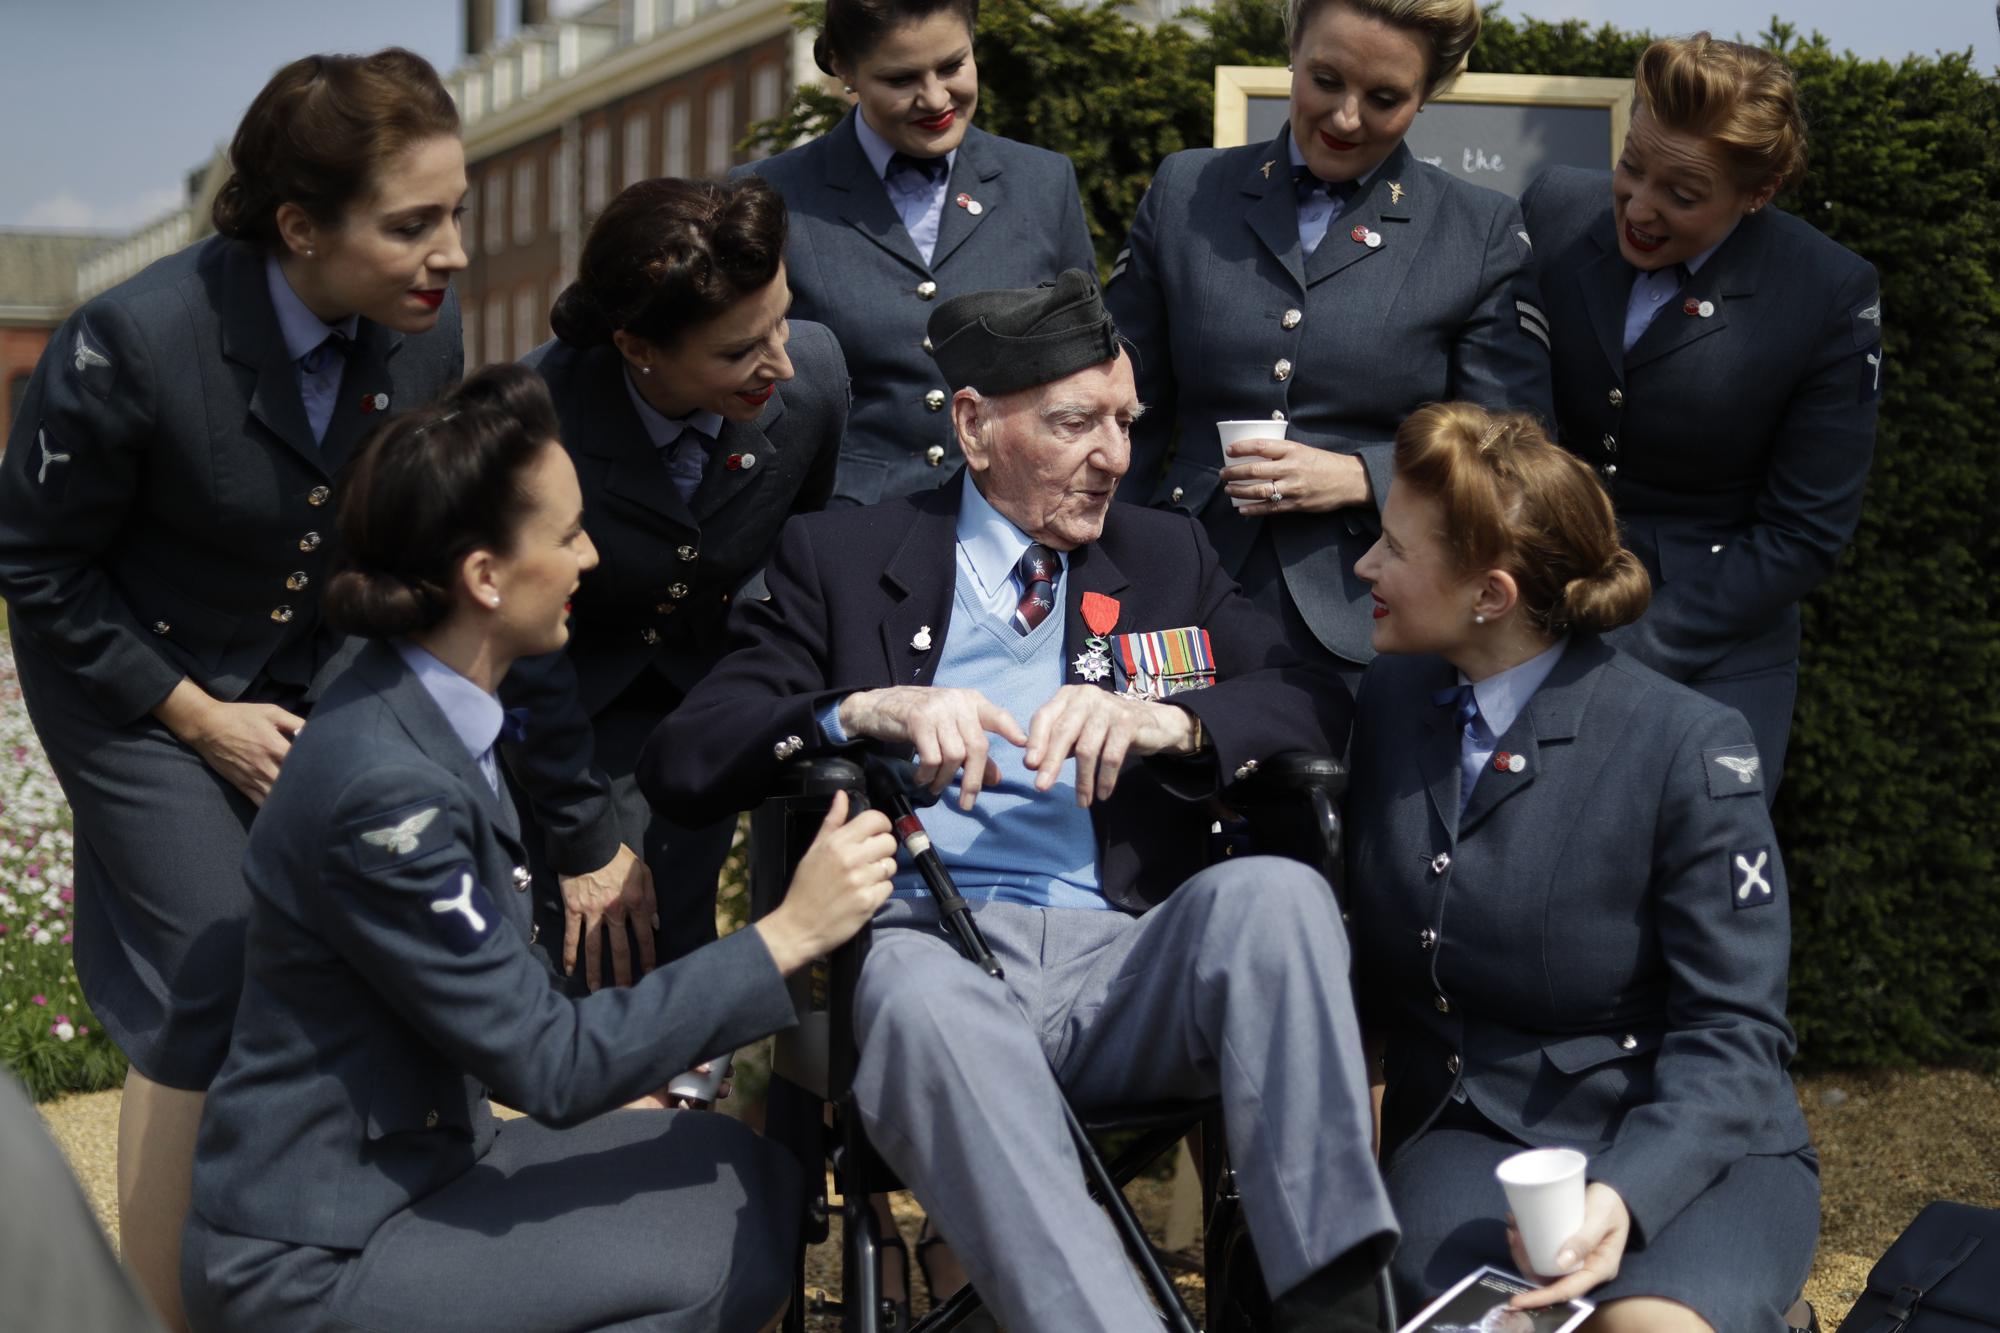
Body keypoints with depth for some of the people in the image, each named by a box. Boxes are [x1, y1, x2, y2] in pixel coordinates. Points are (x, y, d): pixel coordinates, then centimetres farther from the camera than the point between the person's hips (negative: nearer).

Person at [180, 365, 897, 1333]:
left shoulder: (431, 711, 4)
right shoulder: (387, 790, -26)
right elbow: (550, 1067, -23)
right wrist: (789, 934, -21)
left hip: (419, 1157, 9)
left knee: (756, 1178, 1)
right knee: (735, 1254, -11)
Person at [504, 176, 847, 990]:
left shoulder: (812, 371, -23)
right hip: (575, 694, -2)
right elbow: (528, 653, -18)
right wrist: (585, 842, -12)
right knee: (598, 966, -9)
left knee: (679, 951, -1)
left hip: (708, 685, 3)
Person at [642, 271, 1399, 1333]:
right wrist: (870, 710, -14)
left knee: (1275, 892, -30)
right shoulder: (839, 558, 14)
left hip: (1126, 963, 3)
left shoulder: (1168, 556, 23)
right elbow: (680, 760, 4)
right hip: (932, 949, -2)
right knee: (928, 1001, -38)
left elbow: (1320, 705, 10)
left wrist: (1164, 719, -11)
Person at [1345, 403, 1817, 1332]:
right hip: (1466, 1138, 3)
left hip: (1689, 1148, -2)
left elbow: (1732, 1035, -12)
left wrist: (1624, 1195, -28)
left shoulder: (1690, 751, -11)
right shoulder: (1387, 699, 6)